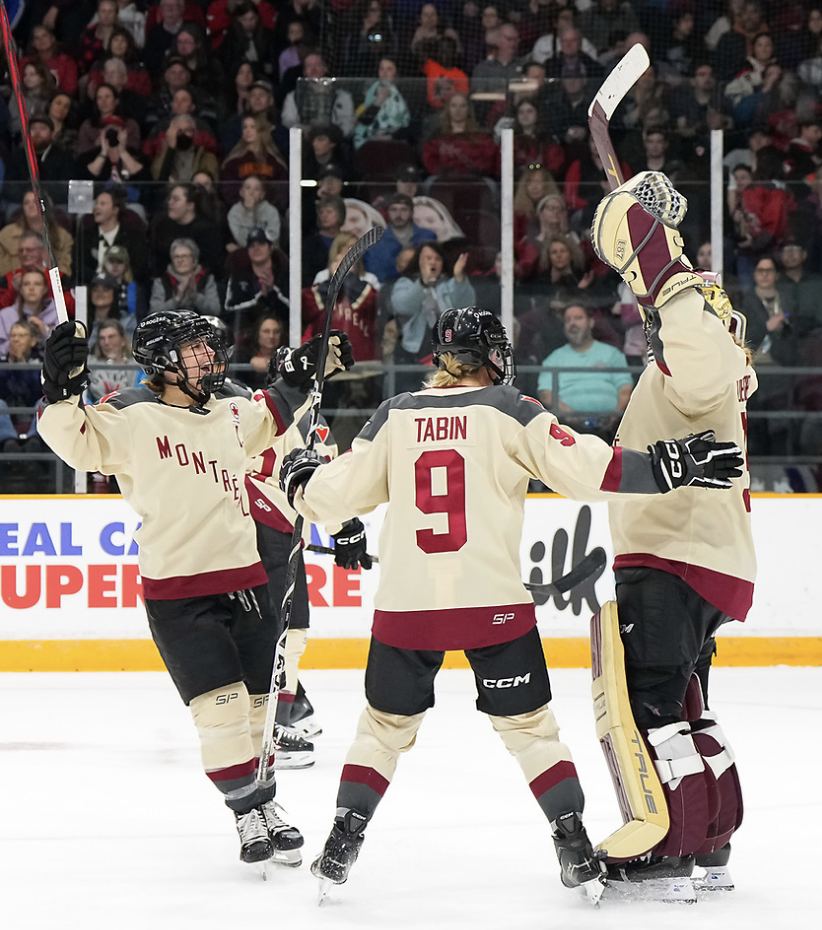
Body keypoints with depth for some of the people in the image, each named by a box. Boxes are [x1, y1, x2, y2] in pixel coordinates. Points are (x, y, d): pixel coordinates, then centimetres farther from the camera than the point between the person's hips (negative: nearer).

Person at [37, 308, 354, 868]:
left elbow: (273, 415, 31)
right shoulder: (132, 419, -8)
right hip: (177, 595, -6)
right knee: (222, 707, -12)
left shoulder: (231, 416, 11)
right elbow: (78, 441, -20)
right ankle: (247, 815, 1)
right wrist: (63, 388, -35)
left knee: (256, 703, 11)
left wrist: (312, 367, 26)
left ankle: (267, 806, 26)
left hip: (244, 582, 6)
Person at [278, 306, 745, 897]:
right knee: (529, 726, 10)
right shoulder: (508, 410, -1)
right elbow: (579, 468, -12)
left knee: (386, 724, 18)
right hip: (493, 602, -2)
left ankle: (342, 844, 13)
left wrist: (302, 479, 31)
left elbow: (339, 494, 10)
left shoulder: (395, 416, 7)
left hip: (407, 605, 2)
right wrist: (664, 466, -10)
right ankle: (575, 849, 6)